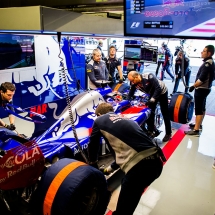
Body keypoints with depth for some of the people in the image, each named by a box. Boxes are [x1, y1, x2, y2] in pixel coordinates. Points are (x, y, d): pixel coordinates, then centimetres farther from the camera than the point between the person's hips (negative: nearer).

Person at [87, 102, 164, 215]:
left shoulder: (99, 120, 13)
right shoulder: (125, 119, 30)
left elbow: (93, 144, 25)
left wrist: (92, 163, 45)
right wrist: (112, 167, 50)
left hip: (139, 167, -8)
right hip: (156, 162, 8)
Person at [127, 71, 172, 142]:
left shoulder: (149, 77, -37)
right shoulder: (134, 83, -19)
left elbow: (158, 89, -35)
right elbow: (130, 94, -6)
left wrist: (151, 100, -38)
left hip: (162, 92, -6)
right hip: (152, 93, 6)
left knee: (165, 113, 1)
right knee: (150, 112, 6)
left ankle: (168, 133, 13)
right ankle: (150, 131, 22)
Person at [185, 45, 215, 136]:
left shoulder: (207, 64, -20)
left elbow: (202, 79, -26)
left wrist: (193, 86, -15)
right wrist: (196, 85, 15)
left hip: (201, 89, -11)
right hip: (205, 88, 11)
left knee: (198, 109, -9)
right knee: (202, 108, 20)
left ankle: (196, 130, -8)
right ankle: (198, 124, 34)